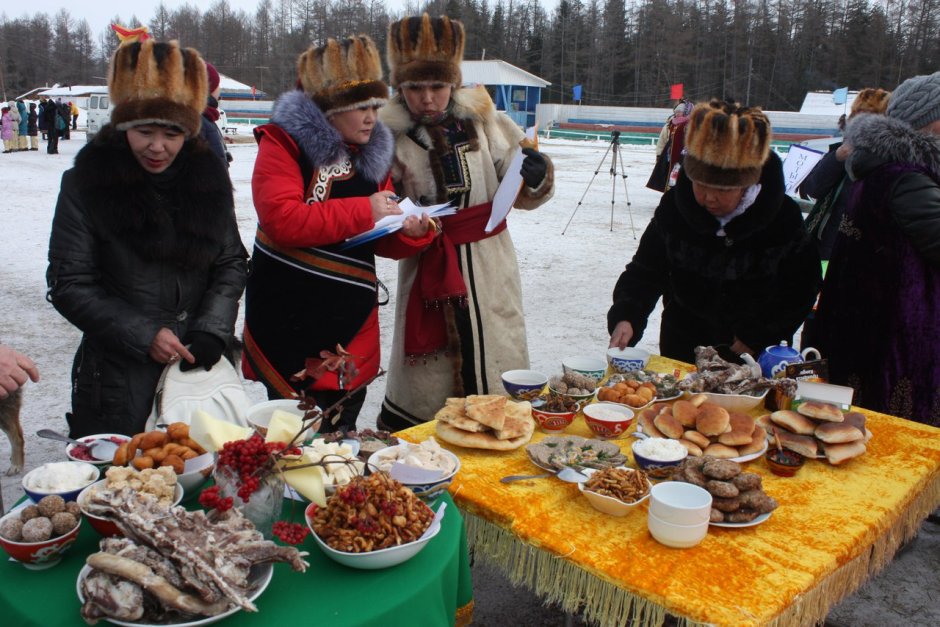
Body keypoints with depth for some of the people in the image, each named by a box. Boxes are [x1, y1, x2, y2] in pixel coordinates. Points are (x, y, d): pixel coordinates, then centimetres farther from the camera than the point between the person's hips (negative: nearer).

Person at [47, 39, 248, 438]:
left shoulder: (208, 176, 3)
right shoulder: (86, 183, -5)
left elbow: (231, 264, 6)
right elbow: (68, 286, -4)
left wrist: (210, 331, -9)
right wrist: (144, 334, -14)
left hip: (201, 365, 2)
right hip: (118, 373, -2)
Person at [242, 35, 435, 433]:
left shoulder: (372, 153, 10)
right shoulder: (286, 140, -8)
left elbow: (381, 240, 14)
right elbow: (281, 220, -23)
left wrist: (412, 233, -9)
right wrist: (363, 211, -19)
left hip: (353, 323, 5)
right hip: (288, 319, -5)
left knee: (339, 435, 16)